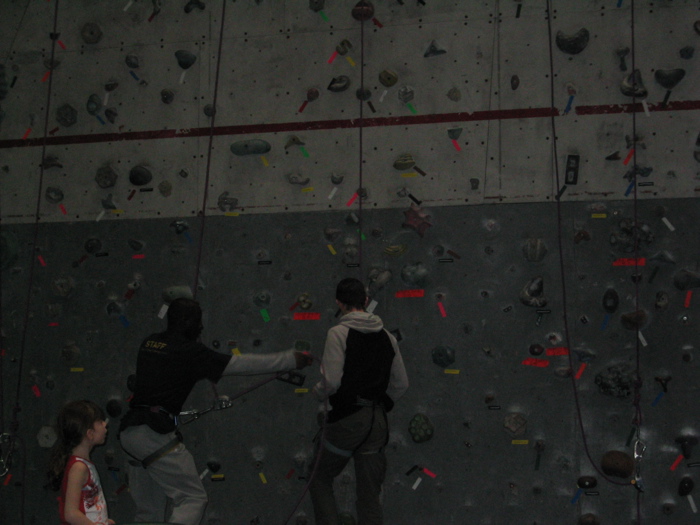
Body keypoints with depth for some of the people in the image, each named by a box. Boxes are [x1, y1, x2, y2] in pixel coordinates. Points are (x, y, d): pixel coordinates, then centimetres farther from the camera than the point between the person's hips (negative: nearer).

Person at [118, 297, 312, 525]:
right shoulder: (188, 350, -6)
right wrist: (291, 359, 8)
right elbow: (243, 364, -1)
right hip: (154, 432, -8)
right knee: (192, 499, -3)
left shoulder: (148, 344, 14)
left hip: (128, 430, 8)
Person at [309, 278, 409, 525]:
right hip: (377, 421, 5)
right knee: (369, 494, 10)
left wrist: (319, 391, 4)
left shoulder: (339, 333, -10)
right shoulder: (386, 337, 8)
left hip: (346, 418, -5)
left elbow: (332, 381, -17)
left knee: (321, 481, 14)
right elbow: (401, 383, 9)